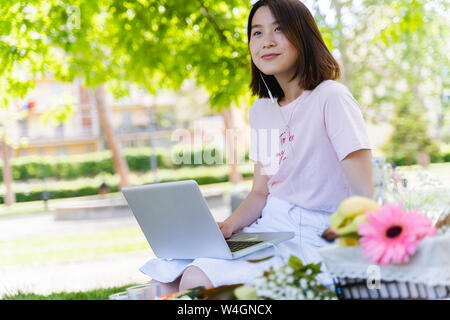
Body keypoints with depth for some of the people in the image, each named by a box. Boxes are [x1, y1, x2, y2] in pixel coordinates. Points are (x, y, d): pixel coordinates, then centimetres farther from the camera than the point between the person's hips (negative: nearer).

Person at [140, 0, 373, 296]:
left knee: (198, 280, -26)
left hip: (315, 239, -7)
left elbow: (366, 197, -15)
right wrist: (226, 226, -3)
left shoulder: (330, 97, -11)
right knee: (167, 274, -8)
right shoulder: (261, 110, 13)